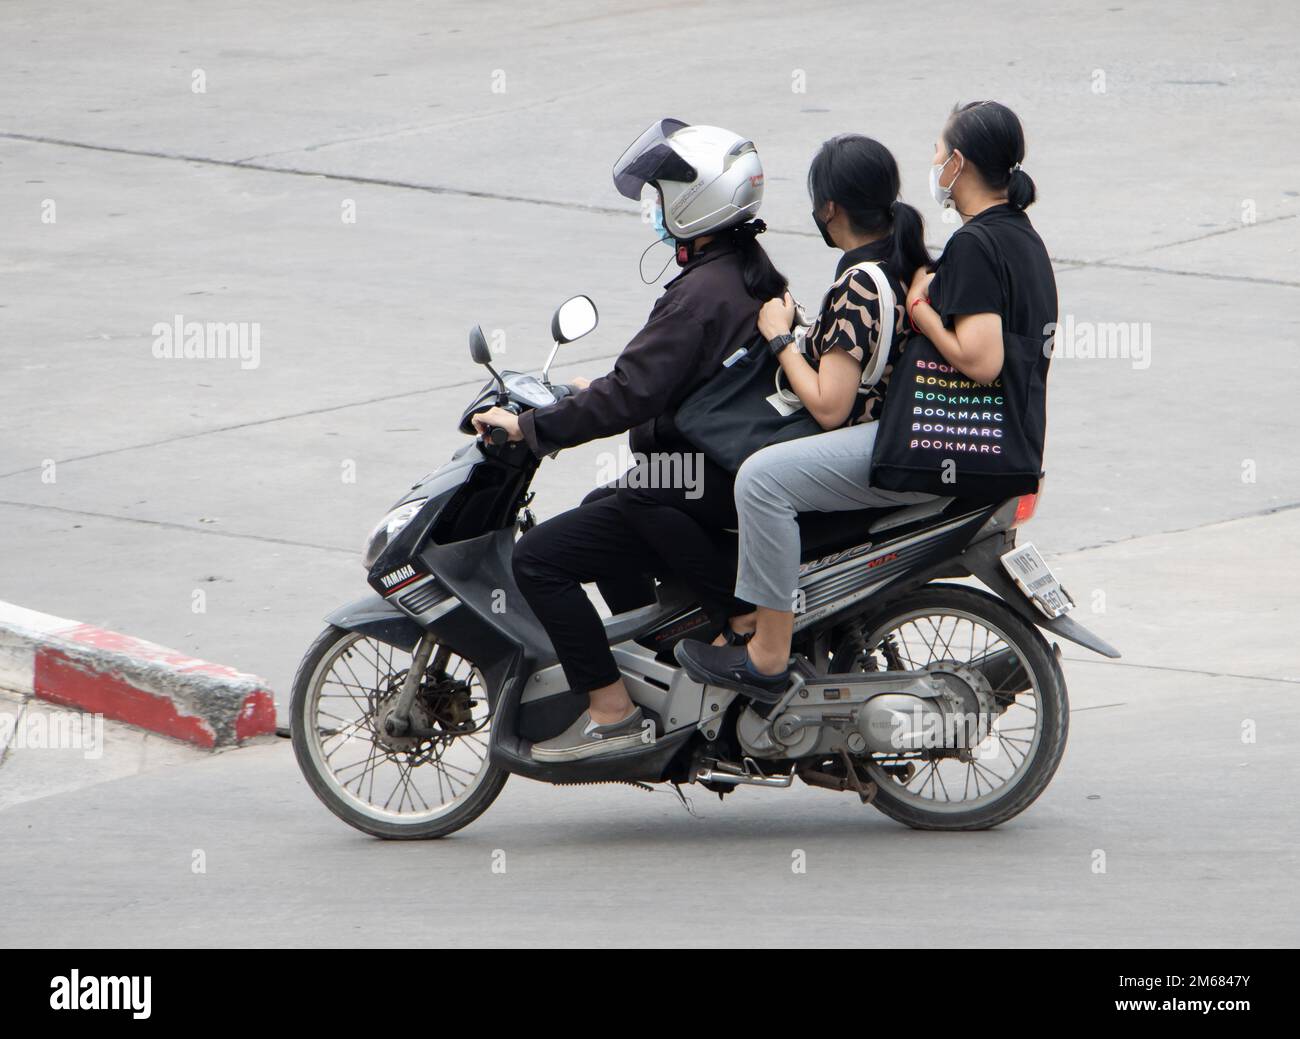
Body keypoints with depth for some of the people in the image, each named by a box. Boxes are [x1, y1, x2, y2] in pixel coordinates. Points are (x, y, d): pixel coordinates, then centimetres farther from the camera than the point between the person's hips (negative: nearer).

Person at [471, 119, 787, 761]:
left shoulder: (700, 295, -22)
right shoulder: (752, 274, 8)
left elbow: (632, 396, -27)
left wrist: (529, 427, -20)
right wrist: (602, 393, 26)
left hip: (702, 491, -11)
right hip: (739, 472, 11)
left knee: (540, 557, -13)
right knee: (597, 508, 35)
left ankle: (612, 710, -13)